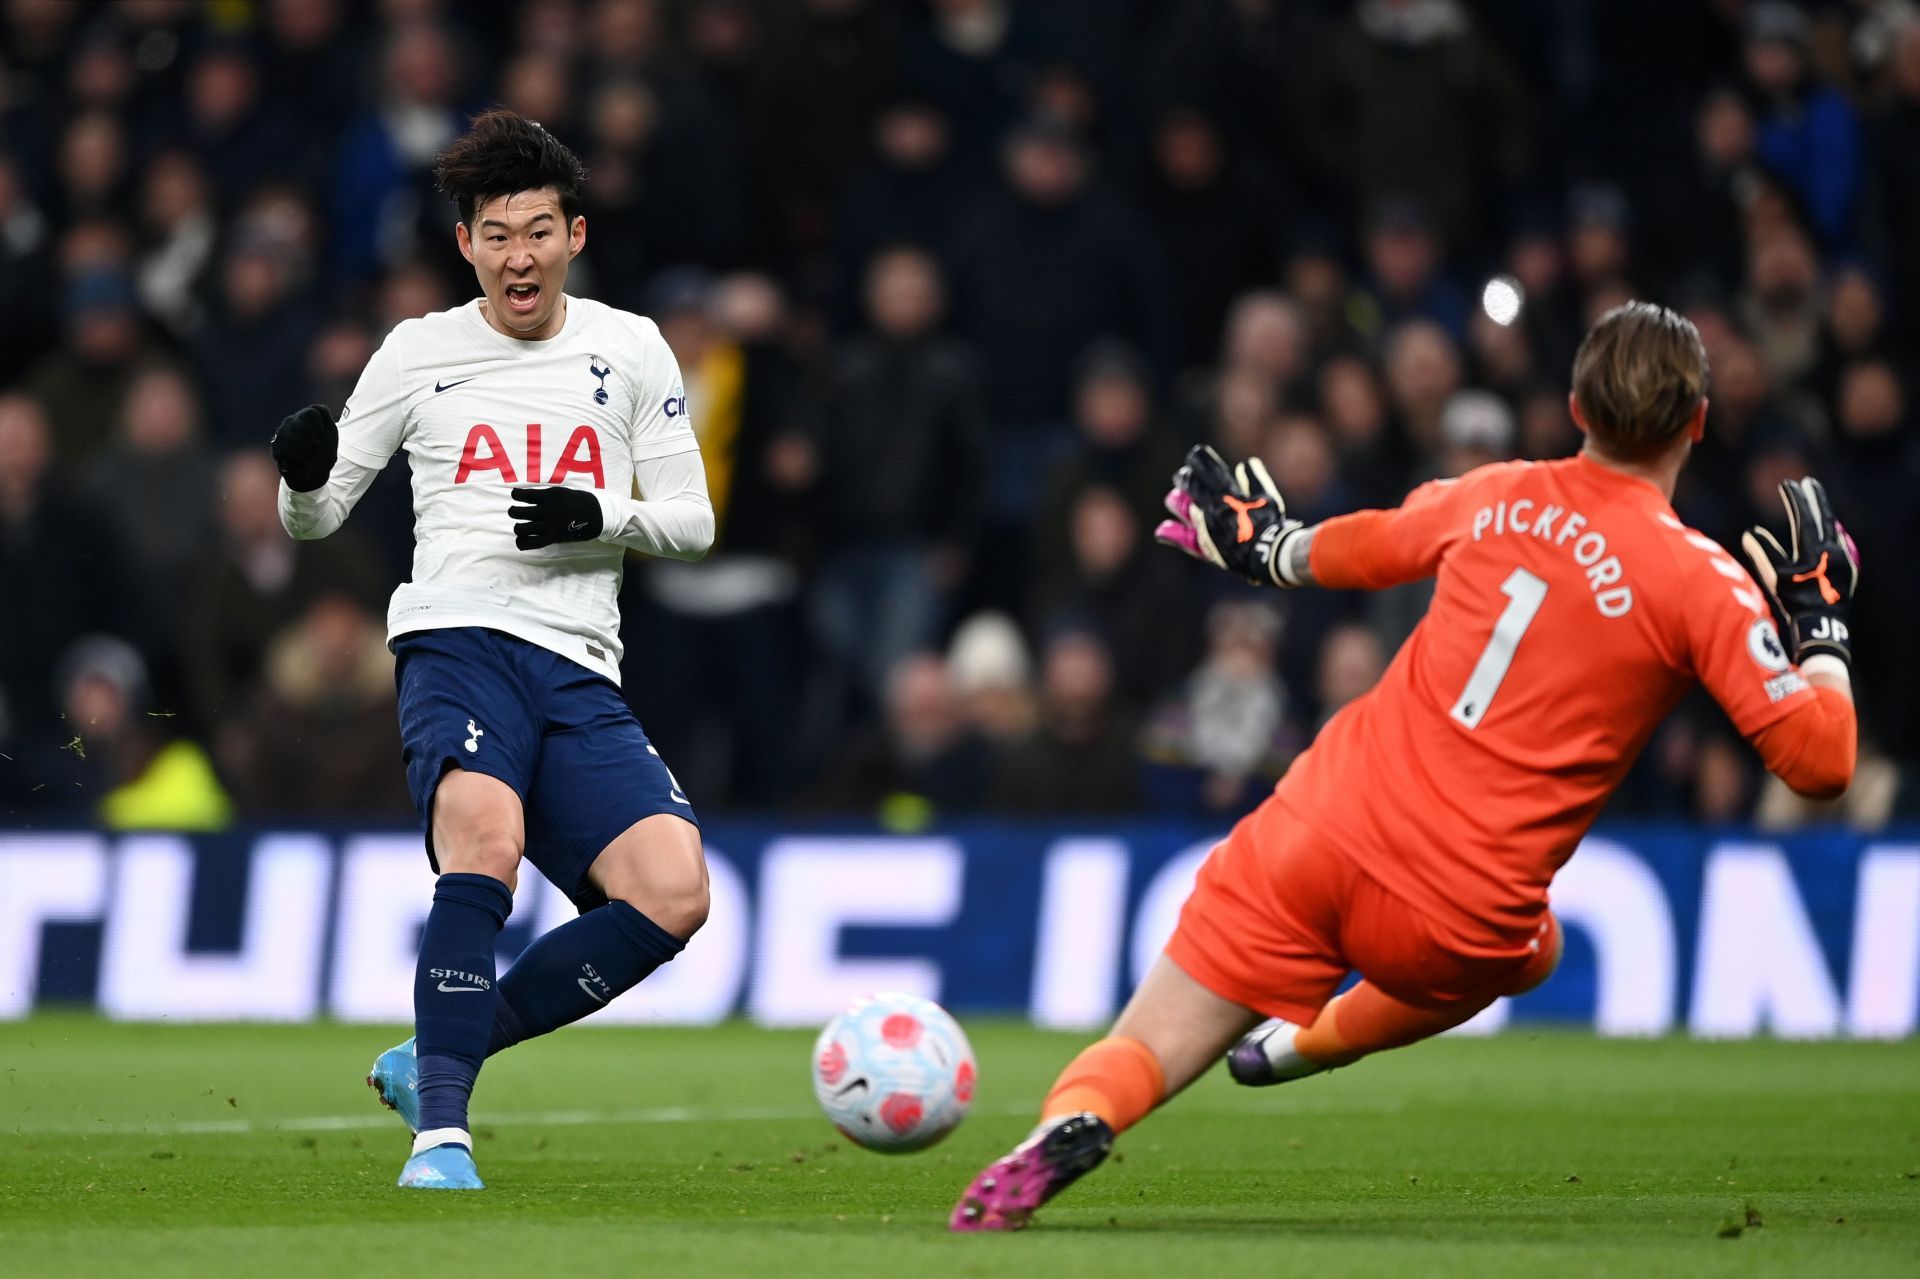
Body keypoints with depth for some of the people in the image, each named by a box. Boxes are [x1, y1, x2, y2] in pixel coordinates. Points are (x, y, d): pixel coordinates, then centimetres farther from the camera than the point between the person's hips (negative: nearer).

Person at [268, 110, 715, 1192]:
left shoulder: (630, 349, 14)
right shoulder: (419, 352, 11)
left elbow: (693, 520, 15)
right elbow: (315, 519, 14)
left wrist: (600, 516, -6)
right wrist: (303, 479, -11)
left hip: (581, 672, 3)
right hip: (458, 641, -3)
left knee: (674, 894, -19)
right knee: (486, 833, -34)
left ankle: (430, 1063, -5)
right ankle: (442, 1134, -34)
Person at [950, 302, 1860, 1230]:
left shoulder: (1498, 496, 6)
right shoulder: (1700, 583, -6)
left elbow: (1364, 546, 25)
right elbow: (1821, 761, -9)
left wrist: (1267, 551, 45)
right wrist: (1819, 622, 7)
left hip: (1317, 835, 2)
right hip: (1454, 924, -2)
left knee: (1134, 1060, 4)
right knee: (1528, 953, 36)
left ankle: (1072, 1122, -29)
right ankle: (1307, 1046, 41)